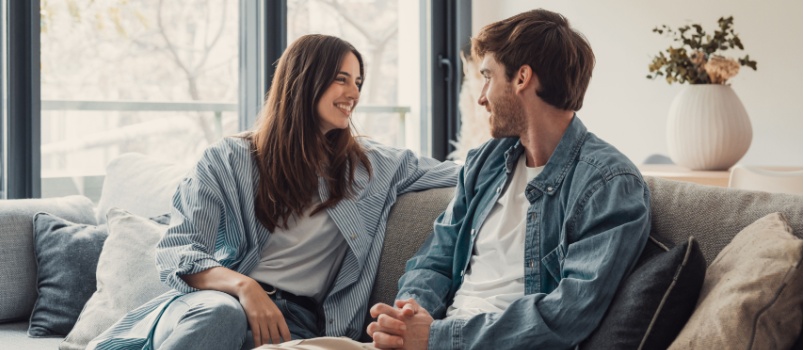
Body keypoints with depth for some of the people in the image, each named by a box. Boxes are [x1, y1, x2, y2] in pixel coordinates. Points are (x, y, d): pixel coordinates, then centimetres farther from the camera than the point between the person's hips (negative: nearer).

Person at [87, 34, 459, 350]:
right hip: (217, 297, -1)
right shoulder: (230, 159, 7)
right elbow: (178, 251, -4)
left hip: (295, 318, 1)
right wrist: (243, 286, -23)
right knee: (217, 315, -40)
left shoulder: (372, 166, 16)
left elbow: (460, 173, 21)